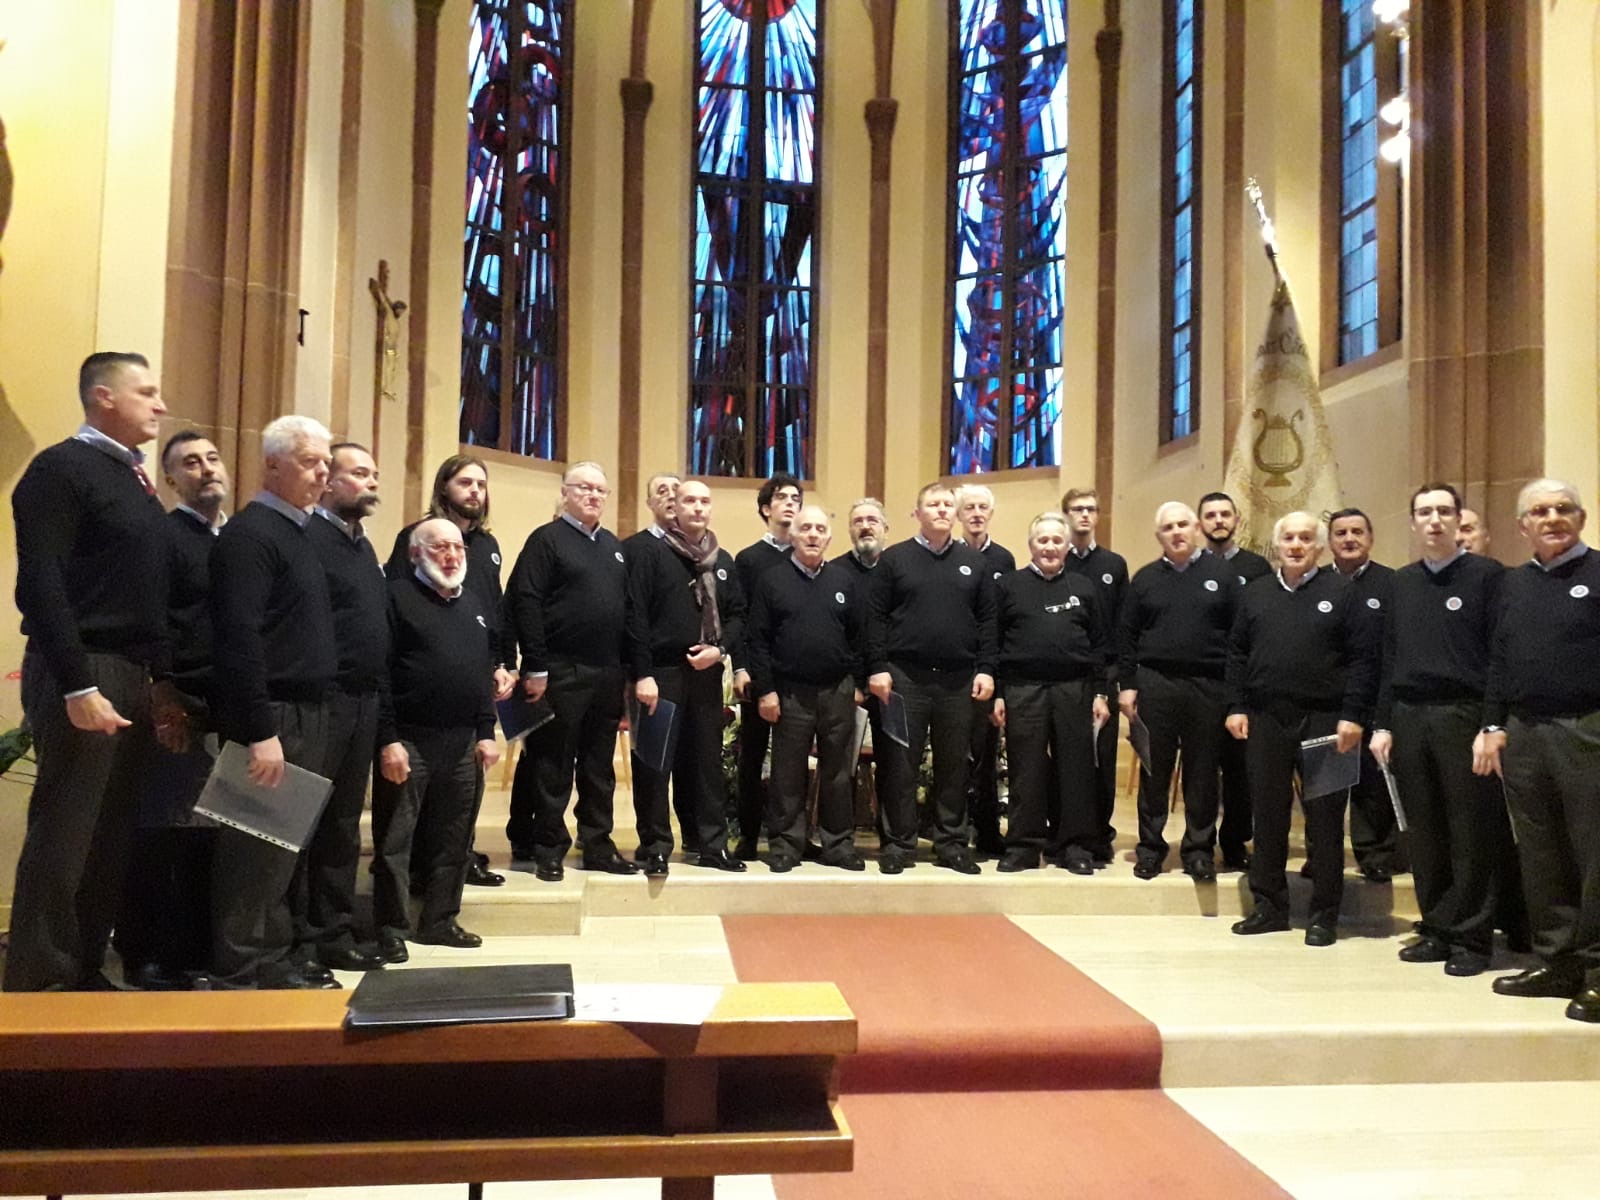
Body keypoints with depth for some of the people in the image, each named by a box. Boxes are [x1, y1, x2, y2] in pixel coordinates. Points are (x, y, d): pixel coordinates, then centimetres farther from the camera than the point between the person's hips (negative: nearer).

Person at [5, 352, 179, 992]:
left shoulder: (131, 476, 17)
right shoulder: (61, 467, -8)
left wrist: (162, 679, 14)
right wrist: (77, 686, -21)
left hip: (131, 675, 8)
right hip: (84, 674, -8)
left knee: (112, 835, 12)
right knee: (64, 835, -2)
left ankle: (84, 971, 23)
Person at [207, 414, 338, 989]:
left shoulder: (298, 532, 16)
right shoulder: (249, 533, -13)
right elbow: (238, 639, -21)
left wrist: (311, 721, 14)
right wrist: (259, 731, -24)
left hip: (306, 715, 9)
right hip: (271, 719, -9)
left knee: (283, 849, 15)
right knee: (255, 851, -2)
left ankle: (272, 960, 25)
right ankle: (239, 977, 7)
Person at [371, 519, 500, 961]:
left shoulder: (472, 603, 16)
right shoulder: (397, 596, -5)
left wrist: (486, 733, 11)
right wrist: (388, 740, -15)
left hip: (463, 742, 6)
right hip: (409, 741, -6)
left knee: (454, 839, 12)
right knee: (394, 840, 1)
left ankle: (440, 920, 23)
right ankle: (391, 928, 11)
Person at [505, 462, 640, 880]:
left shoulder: (613, 546, 16)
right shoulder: (547, 539, -3)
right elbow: (524, 602, -11)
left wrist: (627, 669, 11)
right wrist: (535, 668, -16)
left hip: (608, 674, 6)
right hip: (561, 673, -6)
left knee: (599, 767, 12)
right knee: (551, 766, 2)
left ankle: (598, 846, 20)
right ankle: (547, 849, 12)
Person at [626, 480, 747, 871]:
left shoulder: (724, 562, 13)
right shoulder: (652, 554, -2)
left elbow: (737, 615, 14)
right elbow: (636, 616, -8)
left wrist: (719, 649, -6)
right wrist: (642, 674, -14)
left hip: (707, 674, 4)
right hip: (661, 672, -4)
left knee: (708, 761, 9)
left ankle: (713, 845, 17)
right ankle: (655, 847, 10)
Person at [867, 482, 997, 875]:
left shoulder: (972, 562, 11)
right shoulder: (893, 559, 3)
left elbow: (987, 620, 9)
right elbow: (877, 617, -1)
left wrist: (985, 669, 1)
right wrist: (878, 667, -8)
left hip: (959, 679, 2)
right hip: (905, 677, -2)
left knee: (954, 765, 8)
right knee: (900, 764, 2)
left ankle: (952, 843, 18)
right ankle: (899, 843, 12)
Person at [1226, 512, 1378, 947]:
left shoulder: (1340, 592, 0)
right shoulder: (1256, 592, 11)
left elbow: (1363, 658, -4)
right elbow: (1237, 653, 12)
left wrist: (1352, 715, -11)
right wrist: (1237, 706, 3)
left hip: (1323, 721, -3)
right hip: (1265, 719, 3)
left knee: (1325, 817, 3)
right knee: (1268, 815, 8)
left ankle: (1324, 914, 12)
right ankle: (1269, 905, 19)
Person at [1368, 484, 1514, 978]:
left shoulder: (1486, 575, 0)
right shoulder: (1402, 582, 14)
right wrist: (1383, 723, 10)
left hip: (1464, 715, -4)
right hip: (1409, 718, 5)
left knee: (1472, 834, 0)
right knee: (1425, 833, 8)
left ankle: (1471, 937, 9)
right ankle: (1437, 928, 18)